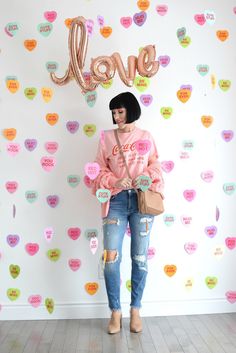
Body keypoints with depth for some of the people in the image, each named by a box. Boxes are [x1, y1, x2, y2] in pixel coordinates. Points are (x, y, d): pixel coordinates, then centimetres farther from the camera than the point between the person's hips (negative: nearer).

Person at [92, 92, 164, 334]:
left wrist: (148, 176, -11)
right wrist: (115, 182, -14)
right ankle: (115, 312, 14)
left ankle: (135, 310, 22)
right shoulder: (107, 137, 7)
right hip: (116, 201, 0)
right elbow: (100, 170, 5)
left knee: (140, 258, 5)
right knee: (111, 258, -5)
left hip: (142, 200, 1)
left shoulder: (146, 137, 10)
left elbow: (155, 165, 11)